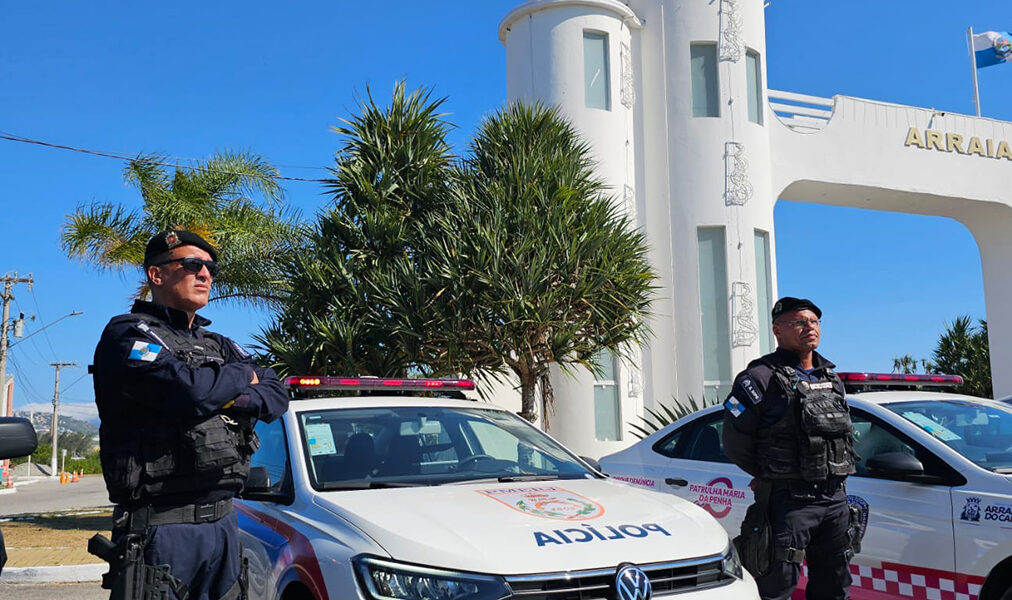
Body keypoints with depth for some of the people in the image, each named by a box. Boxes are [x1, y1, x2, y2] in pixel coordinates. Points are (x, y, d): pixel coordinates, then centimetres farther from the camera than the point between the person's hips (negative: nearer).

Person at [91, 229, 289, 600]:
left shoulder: (218, 345, 19)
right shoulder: (129, 334, -5)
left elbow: (278, 395, 12)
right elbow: (189, 390, -21)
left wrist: (237, 401, -10)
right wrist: (242, 375, -2)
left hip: (222, 520, 7)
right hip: (161, 525, -7)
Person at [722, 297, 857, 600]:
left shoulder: (832, 378, 14)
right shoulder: (761, 377, -9)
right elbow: (734, 441, -8)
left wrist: (831, 478, 13)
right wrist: (770, 475, 4)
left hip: (835, 498, 7)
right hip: (788, 503, -7)